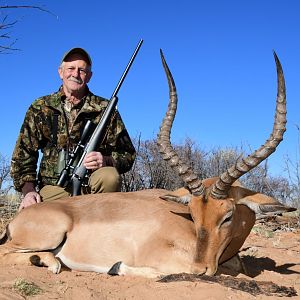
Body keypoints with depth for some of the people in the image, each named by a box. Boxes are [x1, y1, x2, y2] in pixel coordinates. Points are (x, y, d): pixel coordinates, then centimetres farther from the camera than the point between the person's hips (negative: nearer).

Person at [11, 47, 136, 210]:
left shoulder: (104, 109, 3)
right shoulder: (40, 108, 7)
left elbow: (127, 155, 3)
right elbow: (22, 155, 7)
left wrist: (106, 161, -19)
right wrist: (28, 190, -8)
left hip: (91, 185, 1)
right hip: (53, 188, -1)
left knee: (110, 176, -31)